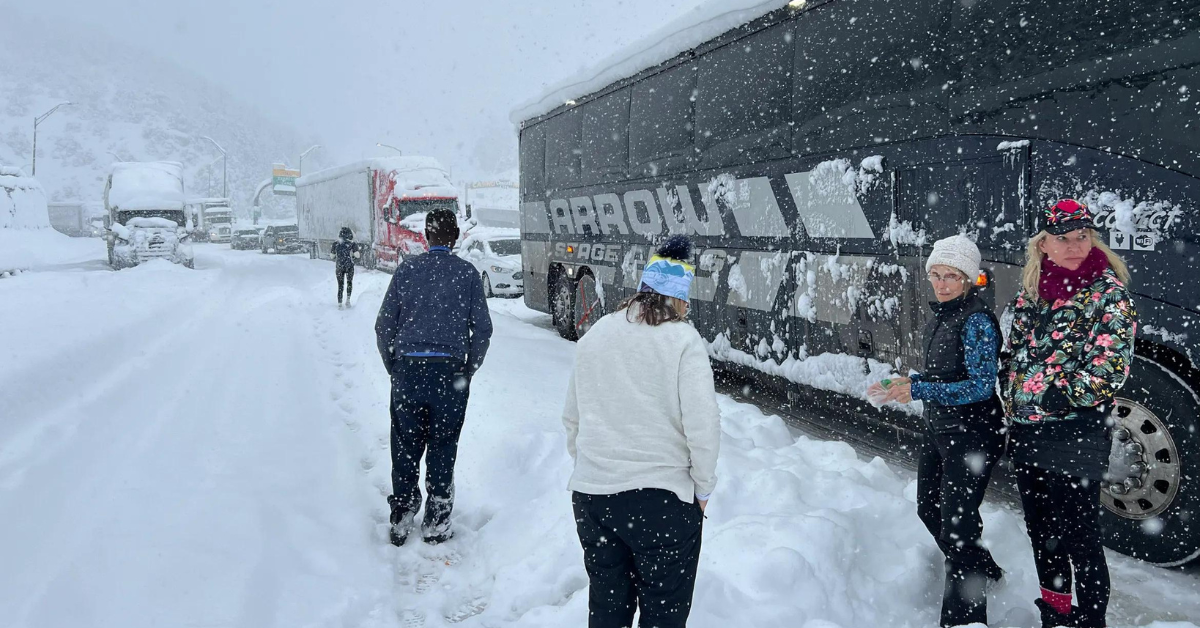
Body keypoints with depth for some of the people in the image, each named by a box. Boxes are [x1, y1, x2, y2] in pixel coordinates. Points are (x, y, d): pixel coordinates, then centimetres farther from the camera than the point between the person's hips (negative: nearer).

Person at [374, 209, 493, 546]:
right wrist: (468, 372, 11)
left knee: (405, 447, 11)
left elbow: (384, 326, 4)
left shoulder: (406, 270, 4)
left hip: (407, 369, 1)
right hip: (450, 371, -1)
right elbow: (482, 329, 0)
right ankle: (436, 524, 14)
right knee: (442, 448, 8)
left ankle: (401, 521, 17)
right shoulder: (467, 273, 1)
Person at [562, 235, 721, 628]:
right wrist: (703, 488, 0)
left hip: (590, 492, 5)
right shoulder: (683, 340, -10)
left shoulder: (593, 336, 6)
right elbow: (703, 425, -14)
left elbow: (572, 418, 12)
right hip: (663, 496, -5)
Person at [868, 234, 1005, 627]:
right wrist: (907, 383, 1)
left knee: (957, 527, -5)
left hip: (972, 438, -10)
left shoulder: (977, 320, -19)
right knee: (929, 510, 23)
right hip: (938, 432, 10)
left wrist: (918, 391, -26)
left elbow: (981, 386, -23)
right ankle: (984, 571, 46)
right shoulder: (938, 319, 7)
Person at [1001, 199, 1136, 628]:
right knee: (1041, 531, 19)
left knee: (1079, 540, -1)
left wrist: (1056, 398, -15)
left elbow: (1109, 370, -16)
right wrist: (1011, 398, 7)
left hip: (1074, 436, -7)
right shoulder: (1031, 291, 9)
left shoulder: (1109, 295, -9)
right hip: (1025, 432, 7)